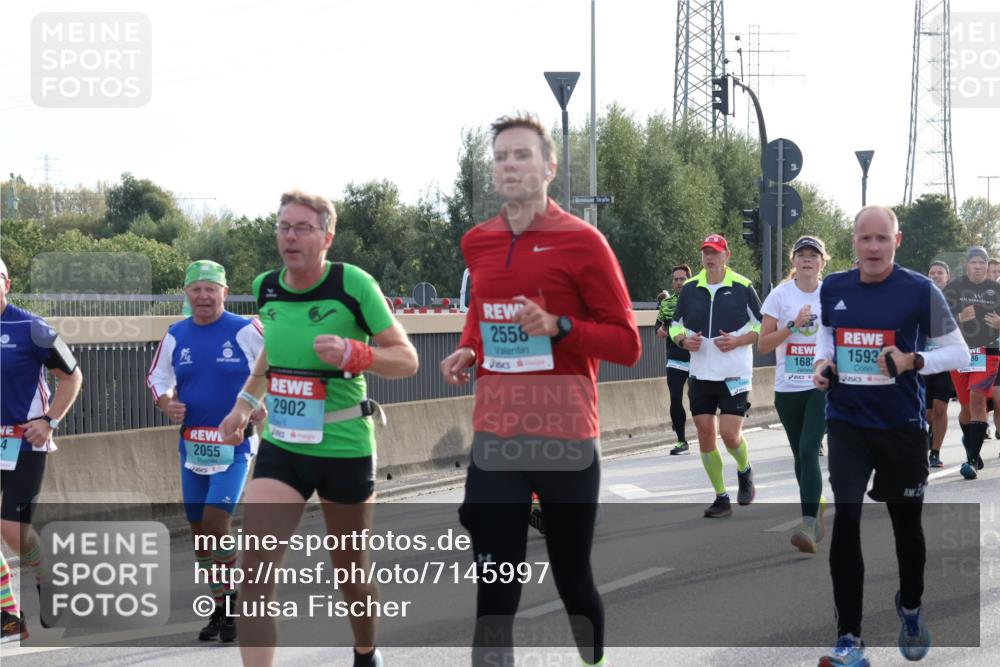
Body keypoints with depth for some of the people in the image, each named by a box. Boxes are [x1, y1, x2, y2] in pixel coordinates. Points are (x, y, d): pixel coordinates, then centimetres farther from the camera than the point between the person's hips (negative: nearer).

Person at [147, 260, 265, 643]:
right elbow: (157, 378, 17)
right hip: (192, 444, 5)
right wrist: (166, 403, -3)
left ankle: (231, 603, 0)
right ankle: (221, 608, 22)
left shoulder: (246, 331, -7)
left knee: (215, 523, -17)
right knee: (199, 531, 8)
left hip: (234, 444, -5)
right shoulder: (175, 336, 6)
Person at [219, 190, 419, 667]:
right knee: (254, 572, -15)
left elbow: (407, 359, -12)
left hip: (345, 447, -3)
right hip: (280, 446, 3)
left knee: (350, 572, 16)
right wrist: (245, 402, 14)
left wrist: (353, 354, -29)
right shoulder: (265, 288, 1)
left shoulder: (354, 284, -14)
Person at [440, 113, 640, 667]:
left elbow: (627, 344, -5)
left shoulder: (581, 241, -6)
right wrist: (467, 349, 10)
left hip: (566, 438, -3)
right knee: (495, 592, -2)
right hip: (495, 439, 3)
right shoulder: (476, 243, 9)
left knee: (572, 581, 10)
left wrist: (558, 326, -19)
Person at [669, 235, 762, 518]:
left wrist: (737, 341, -14)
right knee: (705, 435, 3)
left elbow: (763, 325, 1)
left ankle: (744, 471, 23)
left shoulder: (742, 287, -4)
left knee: (730, 434, -11)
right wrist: (683, 341, -6)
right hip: (700, 375, 4)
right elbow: (676, 324, 16)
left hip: (735, 375, -4)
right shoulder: (690, 288, 5)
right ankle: (721, 498, 14)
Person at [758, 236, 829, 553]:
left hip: (822, 386, -2)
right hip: (788, 388, 2)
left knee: (809, 450, -19)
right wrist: (793, 325, -15)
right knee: (800, 455, 11)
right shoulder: (780, 295, 0)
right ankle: (816, 510, 33)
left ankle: (809, 527, -26)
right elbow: (763, 345, -3)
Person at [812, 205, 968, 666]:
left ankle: (910, 609, 42)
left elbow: (959, 353, -7)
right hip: (846, 422, 2)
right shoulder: (833, 288, -1)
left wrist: (913, 361, -24)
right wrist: (822, 362, -3)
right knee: (844, 520, -10)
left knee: (906, 523, 13)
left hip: (902, 426, -2)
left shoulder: (920, 291, -12)